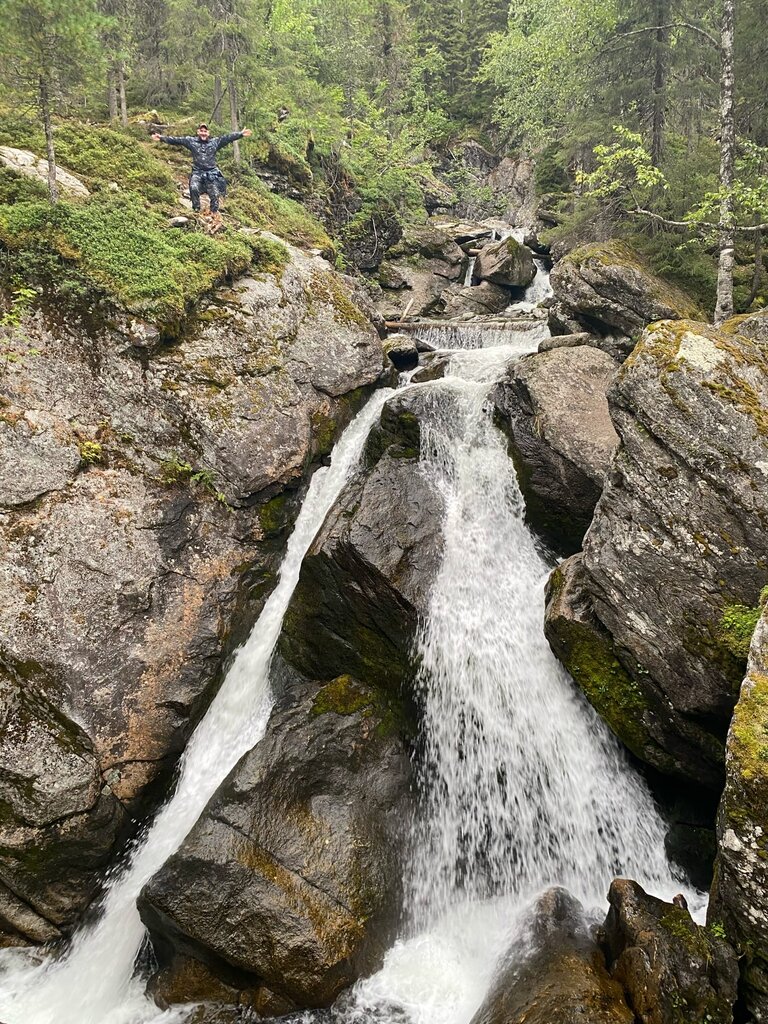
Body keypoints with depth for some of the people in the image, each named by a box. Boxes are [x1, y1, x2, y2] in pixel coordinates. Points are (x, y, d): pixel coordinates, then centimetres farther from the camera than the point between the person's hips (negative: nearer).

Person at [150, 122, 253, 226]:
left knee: (215, 195, -3)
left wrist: (241, 134, -2)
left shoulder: (215, 141, 8)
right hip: (197, 172, -1)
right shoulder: (191, 141, 7)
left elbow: (229, 137, 4)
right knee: (194, 188, -26)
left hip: (212, 173, 1)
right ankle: (196, 211, -12)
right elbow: (176, 139, 3)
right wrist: (162, 138, -5)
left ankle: (215, 215, 14)